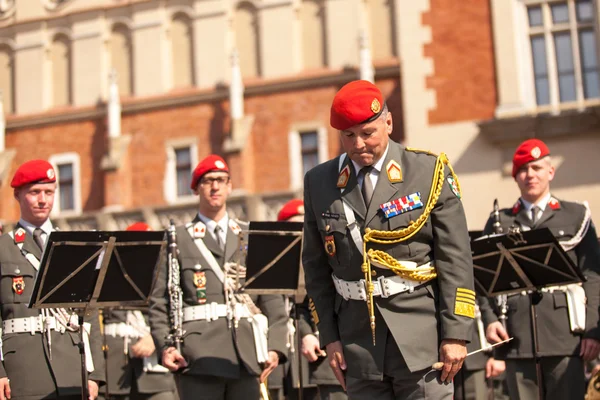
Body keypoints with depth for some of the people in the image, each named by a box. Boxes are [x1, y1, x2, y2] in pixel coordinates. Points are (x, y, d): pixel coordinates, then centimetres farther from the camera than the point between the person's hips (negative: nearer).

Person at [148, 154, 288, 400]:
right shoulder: (178, 240, 9)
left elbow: (273, 297, 10)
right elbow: (159, 301, 4)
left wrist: (275, 346, -1)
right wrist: (165, 346, -10)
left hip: (246, 354, 3)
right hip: (199, 355, -2)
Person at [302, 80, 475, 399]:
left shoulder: (429, 172, -1)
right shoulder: (318, 183, 7)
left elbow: (456, 261, -2)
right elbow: (316, 268, 10)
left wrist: (456, 334, -7)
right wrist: (329, 337, 6)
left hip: (421, 335, -2)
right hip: (357, 338, 3)